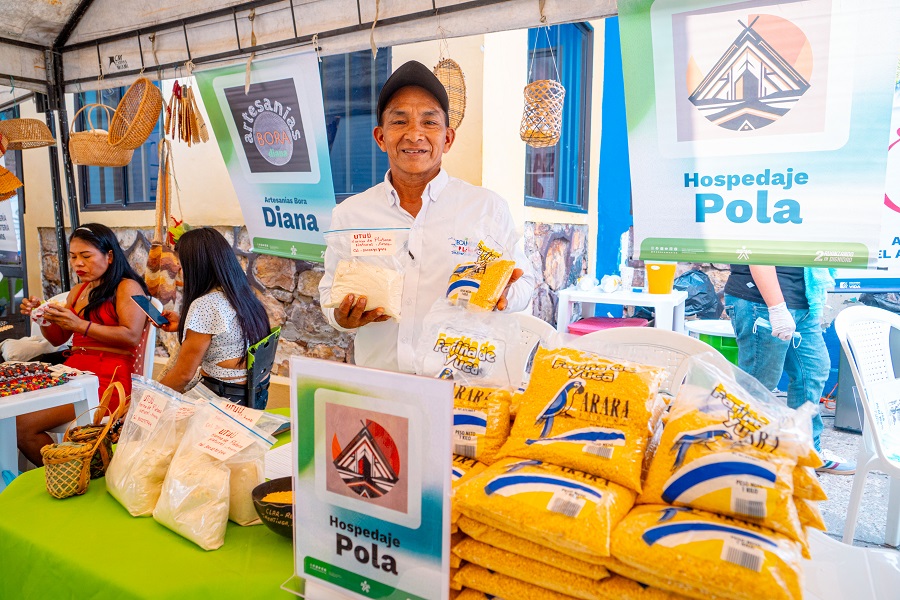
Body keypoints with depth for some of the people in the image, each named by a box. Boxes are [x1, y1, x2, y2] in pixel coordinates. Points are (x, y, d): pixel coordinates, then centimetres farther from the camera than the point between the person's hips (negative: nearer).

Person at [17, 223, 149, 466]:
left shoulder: (127, 287, -2)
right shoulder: (77, 291, 22)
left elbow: (131, 336, -14)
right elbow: (58, 339, 25)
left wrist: (80, 325, -19)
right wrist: (43, 316, 6)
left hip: (107, 375, -8)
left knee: (23, 425, -19)